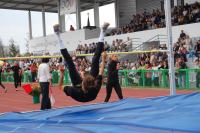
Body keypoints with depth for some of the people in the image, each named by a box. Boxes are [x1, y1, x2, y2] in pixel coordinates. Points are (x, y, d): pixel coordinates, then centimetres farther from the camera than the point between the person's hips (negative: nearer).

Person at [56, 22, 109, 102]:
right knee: (95, 61, -6)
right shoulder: (95, 90, -44)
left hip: (78, 85, 0)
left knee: (70, 64, -9)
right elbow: (100, 73, -27)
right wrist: (103, 59, -18)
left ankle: (58, 36, 0)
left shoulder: (76, 92, -48)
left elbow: (60, 86, -28)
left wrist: (61, 74, -28)